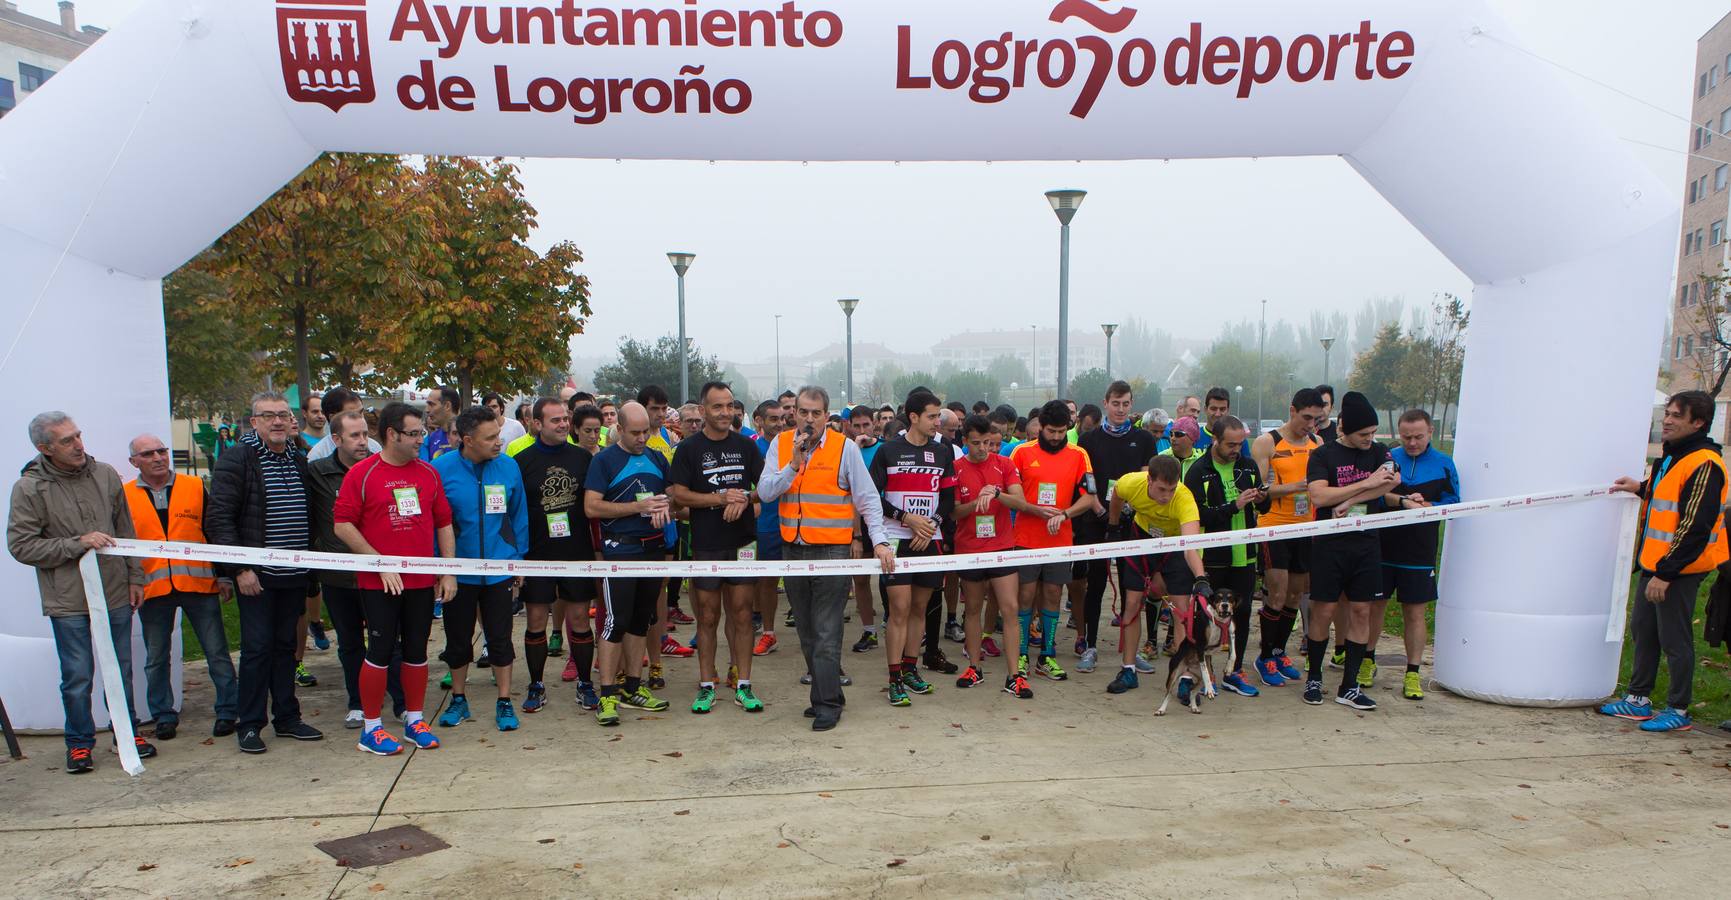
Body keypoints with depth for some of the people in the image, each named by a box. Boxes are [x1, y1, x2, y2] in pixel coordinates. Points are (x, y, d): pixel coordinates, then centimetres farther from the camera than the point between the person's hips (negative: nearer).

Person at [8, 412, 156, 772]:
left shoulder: (105, 475, 3)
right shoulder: (29, 488, -7)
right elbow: (20, 546, -8)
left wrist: (135, 576, 10)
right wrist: (77, 544, -17)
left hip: (116, 594, 3)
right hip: (68, 602, -3)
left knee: (122, 671, 14)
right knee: (77, 678, 5)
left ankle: (128, 731, 29)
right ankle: (80, 742, 22)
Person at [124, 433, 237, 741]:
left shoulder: (194, 487, 4)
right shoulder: (125, 496, 4)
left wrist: (223, 576, 5)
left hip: (198, 583, -1)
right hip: (152, 589, 1)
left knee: (217, 652, 3)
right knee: (156, 659, 10)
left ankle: (227, 711, 13)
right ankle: (164, 716, 23)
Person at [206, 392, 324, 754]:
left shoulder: (299, 462, 12)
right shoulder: (237, 459, -7)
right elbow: (219, 518, -11)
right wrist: (239, 568, -15)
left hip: (294, 575, 6)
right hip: (256, 575, -5)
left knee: (286, 646, 12)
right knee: (257, 648, -2)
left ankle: (287, 717, 21)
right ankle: (249, 724, 10)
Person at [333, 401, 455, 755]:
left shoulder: (428, 472, 8)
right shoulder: (362, 473, -5)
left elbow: (443, 524, 11)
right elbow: (342, 524, -9)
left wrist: (448, 572, 6)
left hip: (422, 580, 4)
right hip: (379, 582, -4)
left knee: (417, 650, 10)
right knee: (381, 650, -1)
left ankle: (415, 719, 24)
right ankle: (371, 728, 12)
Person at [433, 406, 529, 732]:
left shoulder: (508, 467, -5)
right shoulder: (442, 469, -11)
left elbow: (519, 516, 5)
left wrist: (519, 557, 5)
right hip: (458, 570, 0)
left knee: (500, 638, 7)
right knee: (458, 639, 13)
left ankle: (504, 702, 19)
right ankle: (458, 700, 31)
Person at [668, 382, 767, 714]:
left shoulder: (745, 445, 8)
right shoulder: (688, 448, 1)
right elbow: (679, 494, -5)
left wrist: (744, 499, -11)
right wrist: (722, 498, -14)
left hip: (742, 540, 2)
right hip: (706, 543, -2)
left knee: (741, 614, 3)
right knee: (708, 616, 4)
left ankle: (743, 686, 10)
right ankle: (706, 686, 13)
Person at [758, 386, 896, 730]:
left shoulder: (845, 447, -3)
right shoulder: (780, 445, 6)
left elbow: (868, 499, -3)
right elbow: (765, 492, -3)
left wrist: (880, 541, -12)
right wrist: (794, 465, -15)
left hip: (831, 550, -4)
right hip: (793, 548, 5)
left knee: (826, 633, -6)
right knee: (806, 631, 13)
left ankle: (828, 703, 2)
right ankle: (825, 692, 26)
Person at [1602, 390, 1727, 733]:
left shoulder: (1704, 465, -19)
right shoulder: (1670, 457, 11)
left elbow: (1695, 527, -22)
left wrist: (1666, 573, -22)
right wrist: (1641, 489, 12)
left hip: (1678, 570, -10)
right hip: (1653, 564, 10)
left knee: (1674, 640, 0)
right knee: (1643, 631, 16)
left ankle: (1679, 710, 12)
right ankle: (1638, 699, 26)